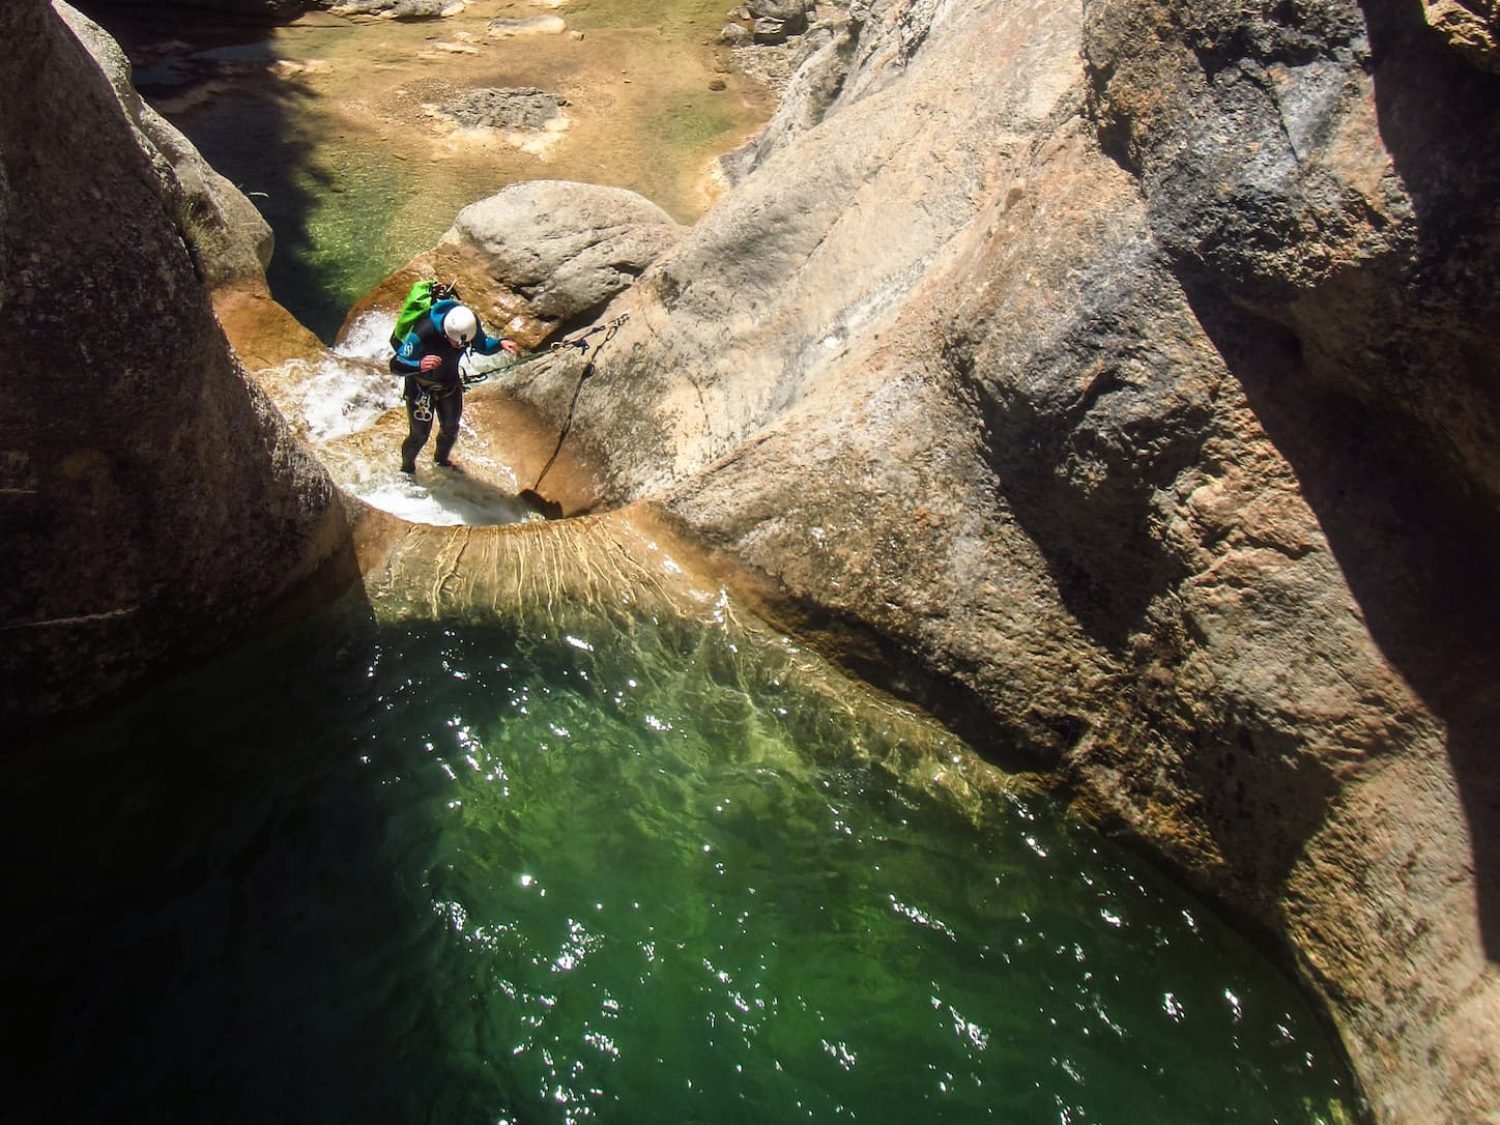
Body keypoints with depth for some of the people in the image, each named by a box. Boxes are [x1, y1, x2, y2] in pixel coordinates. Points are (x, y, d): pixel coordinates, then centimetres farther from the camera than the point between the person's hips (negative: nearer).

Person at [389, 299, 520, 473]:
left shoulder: (470, 324, -27)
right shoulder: (423, 333, -41)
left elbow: (483, 346, -5)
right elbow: (395, 365, -36)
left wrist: (500, 343, -28)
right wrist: (419, 365, -57)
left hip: (450, 383, 5)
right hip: (421, 387, -5)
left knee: (451, 428, 21)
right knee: (420, 434, 6)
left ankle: (441, 459, 53)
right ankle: (407, 467, 38)